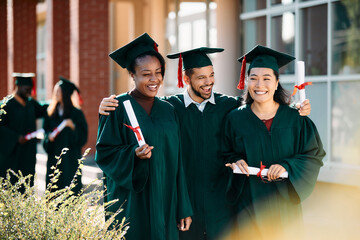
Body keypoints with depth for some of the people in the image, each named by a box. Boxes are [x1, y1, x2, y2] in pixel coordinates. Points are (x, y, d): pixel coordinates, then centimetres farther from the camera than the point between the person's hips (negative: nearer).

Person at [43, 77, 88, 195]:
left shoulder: (76, 113, -3)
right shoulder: (51, 113, 10)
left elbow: (83, 136, -5)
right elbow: (46, 130, 14)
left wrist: (73, 127, -21)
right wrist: (49, 136, -6)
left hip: (70, 158, -4)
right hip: (54, 157, 4)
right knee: (54, 188, 2)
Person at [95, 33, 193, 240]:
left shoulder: (168, 111, 10)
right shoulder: (118, 108, -4)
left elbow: (177, 162, 9)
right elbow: (104, 153, -5)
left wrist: (184, 209, 6)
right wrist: (133, 154, -24)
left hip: (165, 204, 4)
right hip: (132, 206, -4)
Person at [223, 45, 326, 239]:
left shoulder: (294, 118, -1)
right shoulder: (235, 118, 1)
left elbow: (314, 156, 0)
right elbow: (227, 153, 10)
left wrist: (286, 166, -16)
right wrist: (236, 161, -12)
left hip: (284, 203, 0)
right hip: (249, 202, 0)